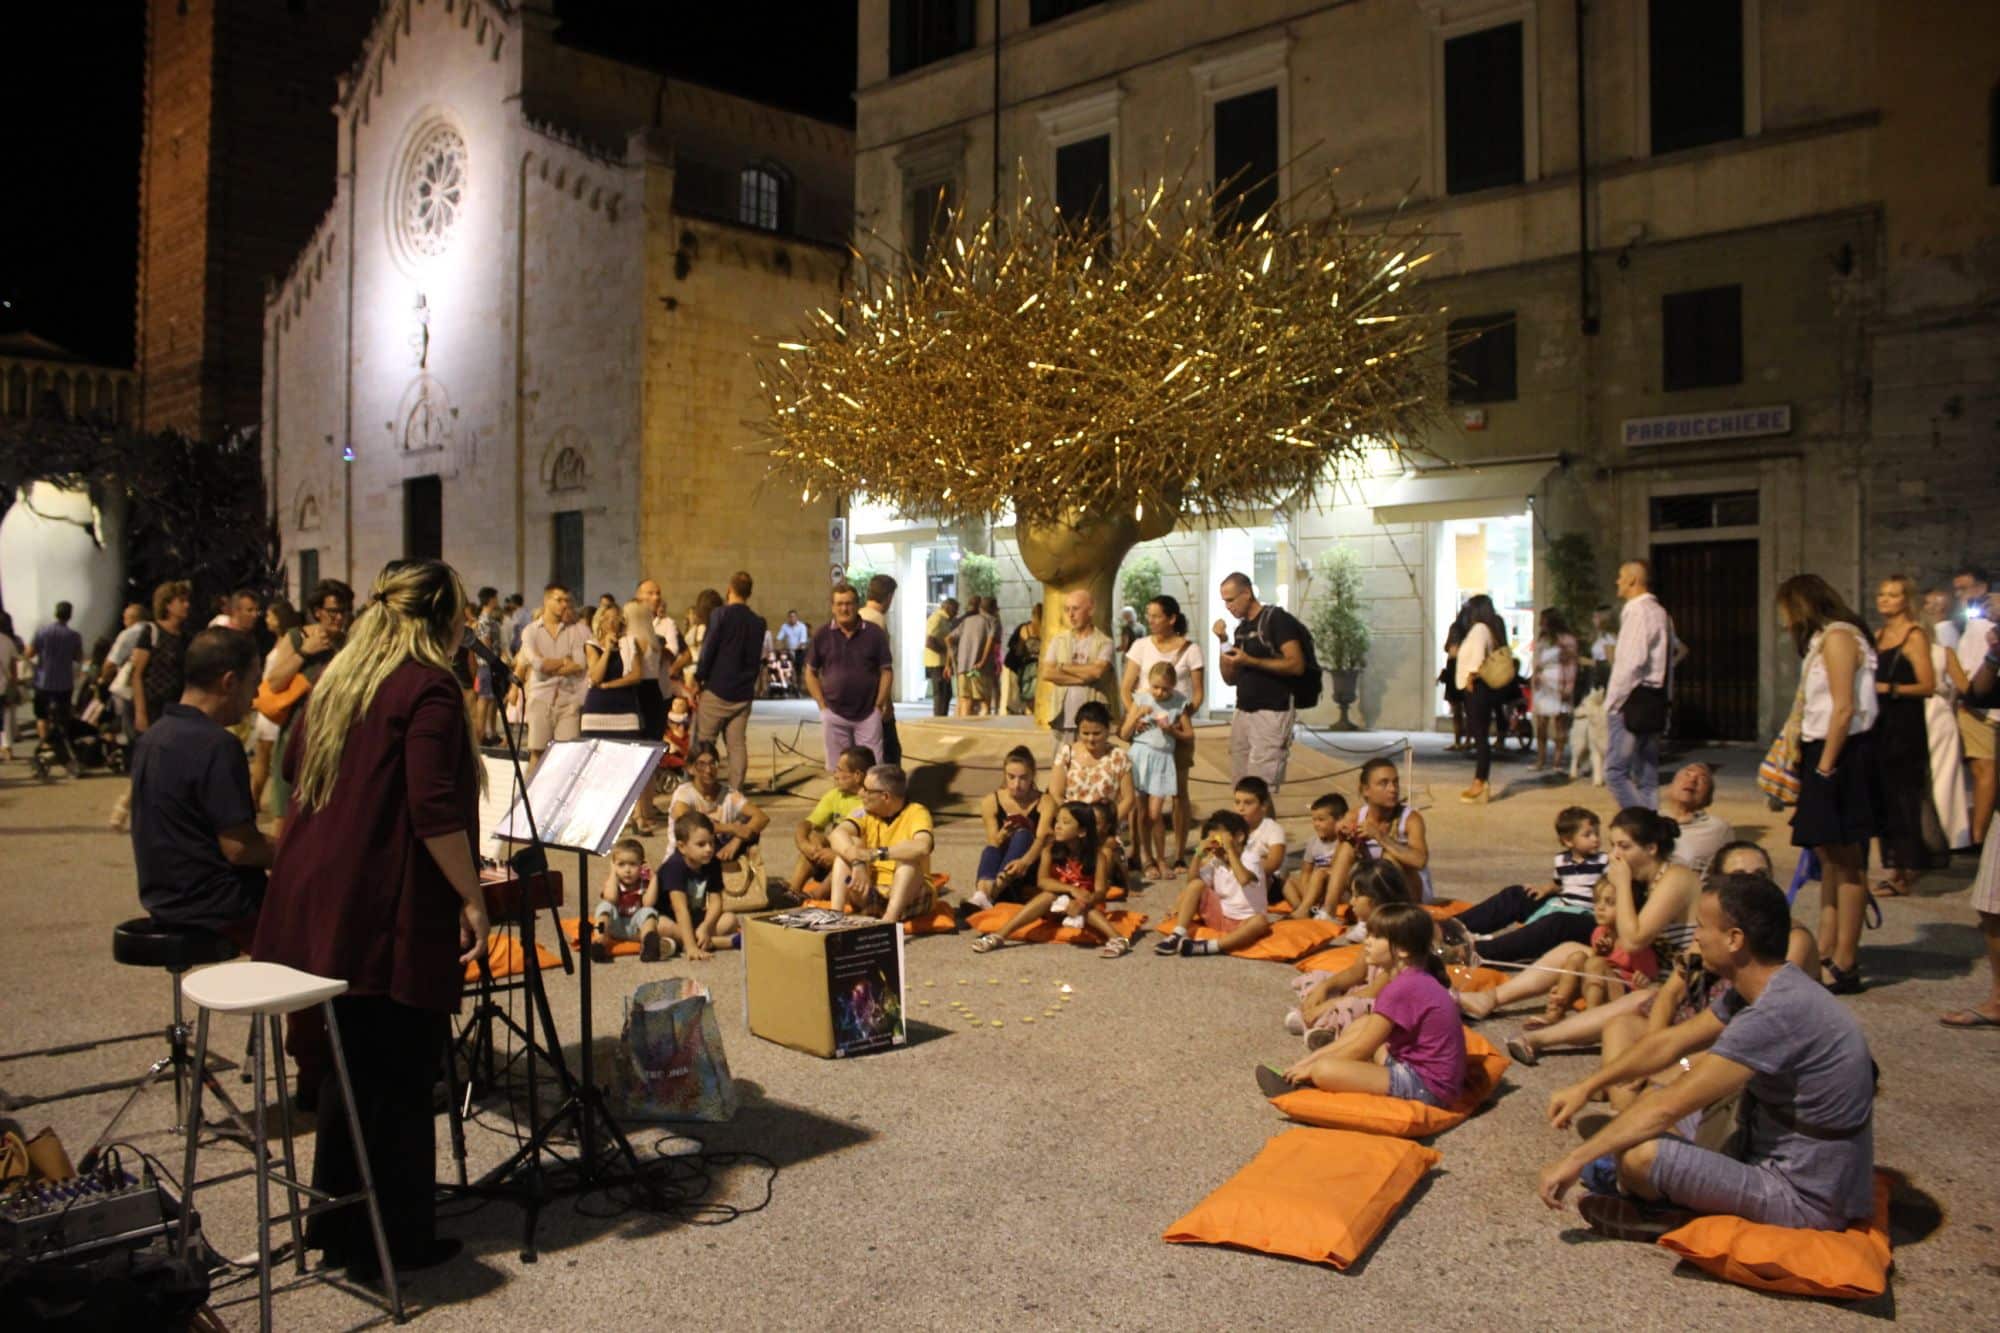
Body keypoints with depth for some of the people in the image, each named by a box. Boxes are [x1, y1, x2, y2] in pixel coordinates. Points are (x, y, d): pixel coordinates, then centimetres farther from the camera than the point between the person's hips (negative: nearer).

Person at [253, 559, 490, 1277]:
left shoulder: (337, 679, 11)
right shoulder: (428, 688, -14)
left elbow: (295, 766, 24)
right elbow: (436, 811, -22)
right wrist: (473, 899, -17)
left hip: (318, 901, 9)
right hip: (390, 914, -8)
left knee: (351, 1065, 20)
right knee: (400, 1078, 4)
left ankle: (338, 1225, 32)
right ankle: (394, 1240, 15)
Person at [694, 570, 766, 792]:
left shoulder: (721, 615, -9)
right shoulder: (758, 622, 6)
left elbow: (708, 650, -10)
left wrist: (698, 679, -3)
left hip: (716, 690, -4)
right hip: (743, 693, 4)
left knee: (703, 742, 4)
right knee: (738, 744, 7)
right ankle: (737, 793, 4)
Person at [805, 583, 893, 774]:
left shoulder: (874, 634, -1)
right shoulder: (822, 635, 2)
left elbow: (886, 671, 3)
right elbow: (811, 673, 8)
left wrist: (879, 705, -3)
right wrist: (822, 705, 1)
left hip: (868, 714, -1)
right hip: (834, 715, 1)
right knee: (837, 770, 8)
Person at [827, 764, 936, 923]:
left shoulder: (916, 813, -14)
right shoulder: (866, 812, -1)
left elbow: (921, 847, -36)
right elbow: (837, 834, -21)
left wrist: (876, 854, -40)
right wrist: (858, 863, -38)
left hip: (909, 897, -4)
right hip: (870, 893, 4)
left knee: (908, 856, -29)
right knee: (850, 844, -15)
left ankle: (889, 921, -44)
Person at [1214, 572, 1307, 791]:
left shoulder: (1277, 619, -7)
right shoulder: (1241, 628, 16)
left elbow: (1296, 665, -18)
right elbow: (1230, 679, 16)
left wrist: (1250, 661, -19)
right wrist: (1223, 642, 3)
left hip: (1272, 713, -8)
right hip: (1242, 712, 8)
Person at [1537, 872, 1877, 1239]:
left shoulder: (1777, 1013, -29)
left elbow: (1668, 1106, -26)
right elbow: (1669, 1043, 12)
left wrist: (1575, 1159, -19)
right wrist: (1586, 1088, 10)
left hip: (1805, 1199, -10)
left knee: (1638, 1153, -22)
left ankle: (1664, 1213, 10)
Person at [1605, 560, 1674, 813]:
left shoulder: (1637, 611, -12)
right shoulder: (1660, 612, 17)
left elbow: (1632, 662, -19)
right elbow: (1666, 661, 18)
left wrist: (1612, 700, -14)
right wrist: (1663, 701, 19)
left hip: (1634, 698, -10)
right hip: (1655, 698, 10)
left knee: (1616, 771, -9)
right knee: (1647, 775, 11)